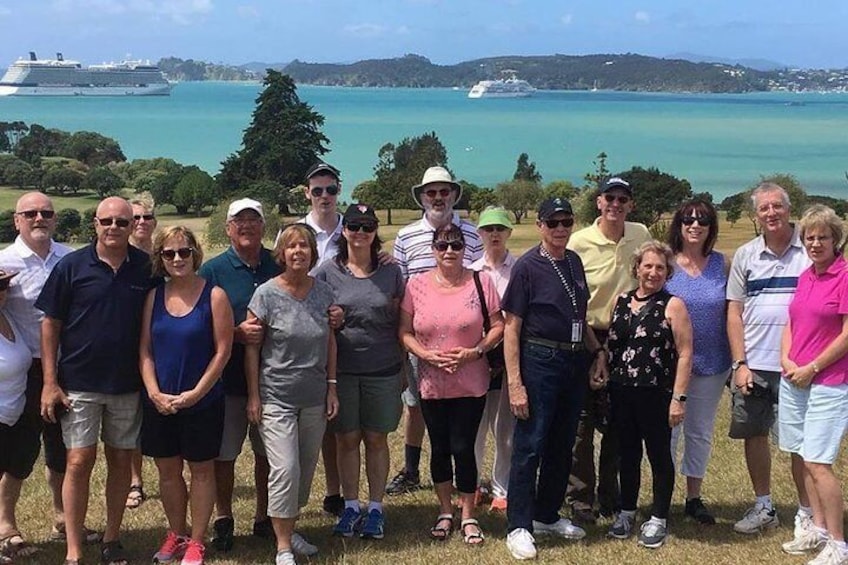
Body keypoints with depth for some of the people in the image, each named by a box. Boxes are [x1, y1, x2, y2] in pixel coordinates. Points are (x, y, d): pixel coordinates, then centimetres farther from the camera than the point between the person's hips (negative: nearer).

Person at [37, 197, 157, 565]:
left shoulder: (146, 268, 0)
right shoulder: (71, 266, -5)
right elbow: (51, 324, -2)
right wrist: (50, 382, -7)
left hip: (128, 384, 2)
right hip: (79, 384, -2)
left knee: (121, 461, 9)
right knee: (79, 462, -3)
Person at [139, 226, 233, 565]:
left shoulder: (214, 296, -8)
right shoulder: (155, 296, 3)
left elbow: (222, 351, -9)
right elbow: (145, 349, 4)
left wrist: (196, 393, -13)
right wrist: (154, 392, -8)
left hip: (203, 401, -4)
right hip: (160, 402, 4)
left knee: (201, 470, 7)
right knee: (167, 470, 13)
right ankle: (176, 535, 29)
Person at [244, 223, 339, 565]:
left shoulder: (323, 292, 3)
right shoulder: (267, 294, -8)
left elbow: (331, 342, 10)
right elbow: (252, 347, -5)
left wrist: (332, 387, 7)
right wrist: (253, 396, -6)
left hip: (315, 398, 4)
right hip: (277, 397, -4)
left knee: (306, 469, 11)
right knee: (286, 469, -10)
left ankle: (290, 530, 28)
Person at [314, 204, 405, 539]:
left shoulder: (391, 273, 3)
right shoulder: (327, 272, 0)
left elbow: (401, 322, 7)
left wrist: (401, 364, 5)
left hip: (383, 370, 0)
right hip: (342, 369, 0)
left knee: (376, 439, 8)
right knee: (347, 438, 7)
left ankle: (375, 508, 18)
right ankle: (351, 507, 20)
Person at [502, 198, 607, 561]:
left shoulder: (574, 262, 9)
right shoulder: (527, 266, -9)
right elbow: (511, 328, -11)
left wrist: (597, 351, 9)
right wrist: (514, 383, -16)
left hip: (575, 361, 7)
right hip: (539, 362, -7)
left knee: (562, 444, 14)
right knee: (529, 446, -2)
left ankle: (547, 516, 28)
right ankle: (519, 527, 6)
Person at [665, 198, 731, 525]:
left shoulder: (721, 264, 1)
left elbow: (729, 313, 5)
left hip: (711, 363, 3)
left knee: (701, 432, 13)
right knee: (668, 430, 5)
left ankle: (694, 498, 27)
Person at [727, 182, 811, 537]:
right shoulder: (745, 255, 7)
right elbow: (734, 312, 8)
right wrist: (739, 364, 0)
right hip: (754, 365, 3)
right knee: (753, 434, 10)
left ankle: (806, 512, 18)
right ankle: (764, 507, 26)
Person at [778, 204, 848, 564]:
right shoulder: (805, 277, 11)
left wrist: (812, 368, -11)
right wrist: (786, 359, 1)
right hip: (794, 379, 7)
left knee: (818, 463, -9)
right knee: (804, 458, 12)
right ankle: (818, 530, 25)